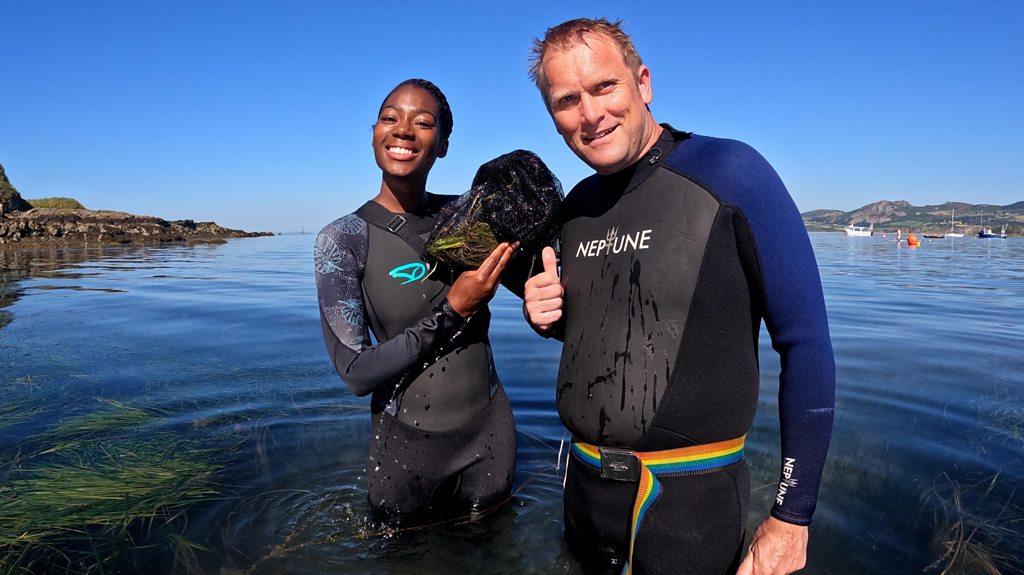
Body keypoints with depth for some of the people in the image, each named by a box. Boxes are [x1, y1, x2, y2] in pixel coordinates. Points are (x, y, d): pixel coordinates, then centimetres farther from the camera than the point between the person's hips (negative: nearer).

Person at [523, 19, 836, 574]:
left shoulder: (729, 173, -15)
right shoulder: (576, 207, 3)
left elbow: (806, 346, -14)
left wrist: (792, 515, -11)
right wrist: (549, 317, -6)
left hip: (690, 499, -5)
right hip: (584, 484, 6)